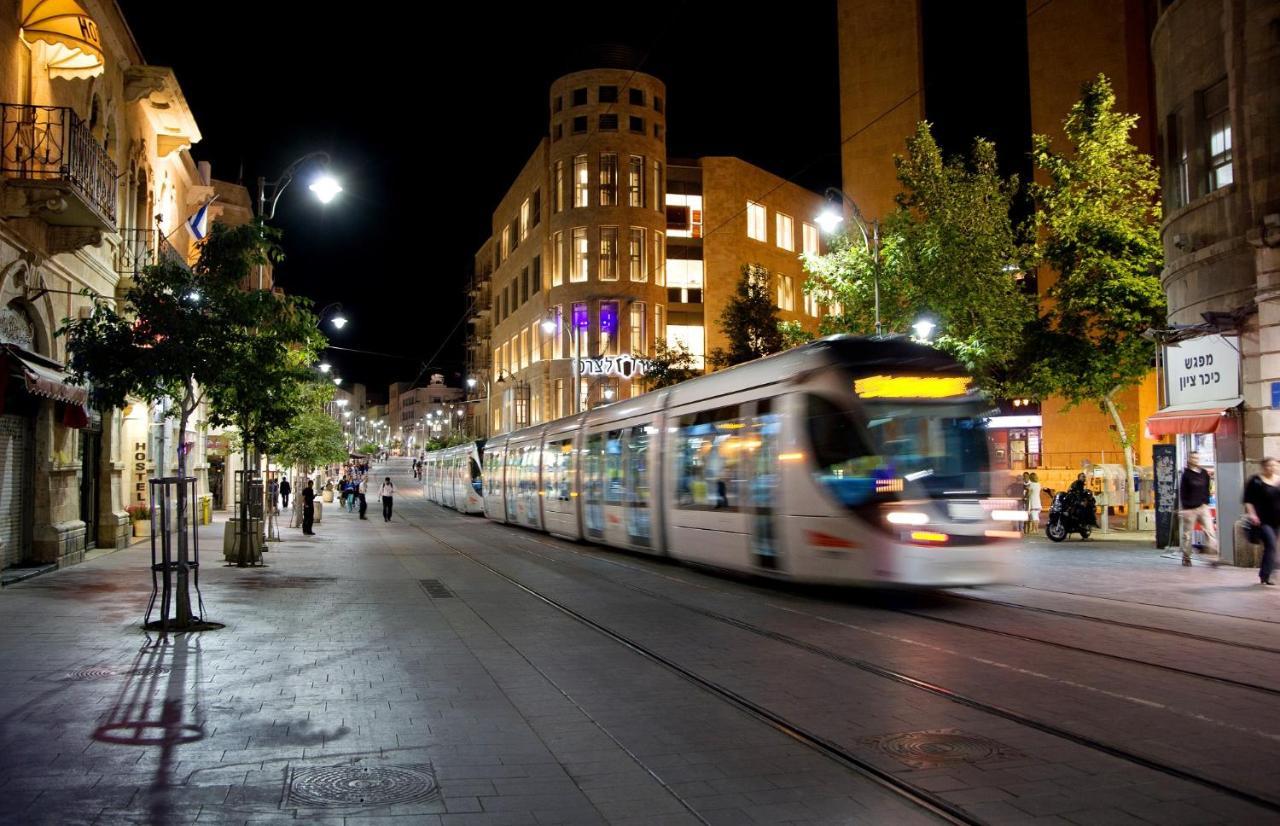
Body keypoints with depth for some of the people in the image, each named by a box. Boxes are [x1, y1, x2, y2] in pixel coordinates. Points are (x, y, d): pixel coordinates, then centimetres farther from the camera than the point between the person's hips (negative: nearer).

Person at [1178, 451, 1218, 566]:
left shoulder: (1204, 473, 7)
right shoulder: (1186, 474, -4)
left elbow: (1206, 489, 15)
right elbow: (1182, 492, -6)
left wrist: (1206, 502, 7)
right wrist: (1182, 508, -9)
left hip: (1202, 507, 3)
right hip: (1189, 509, -3)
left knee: (1210, 531, -9)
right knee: (1187, 534, 5)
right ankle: (1186, 557, 17)